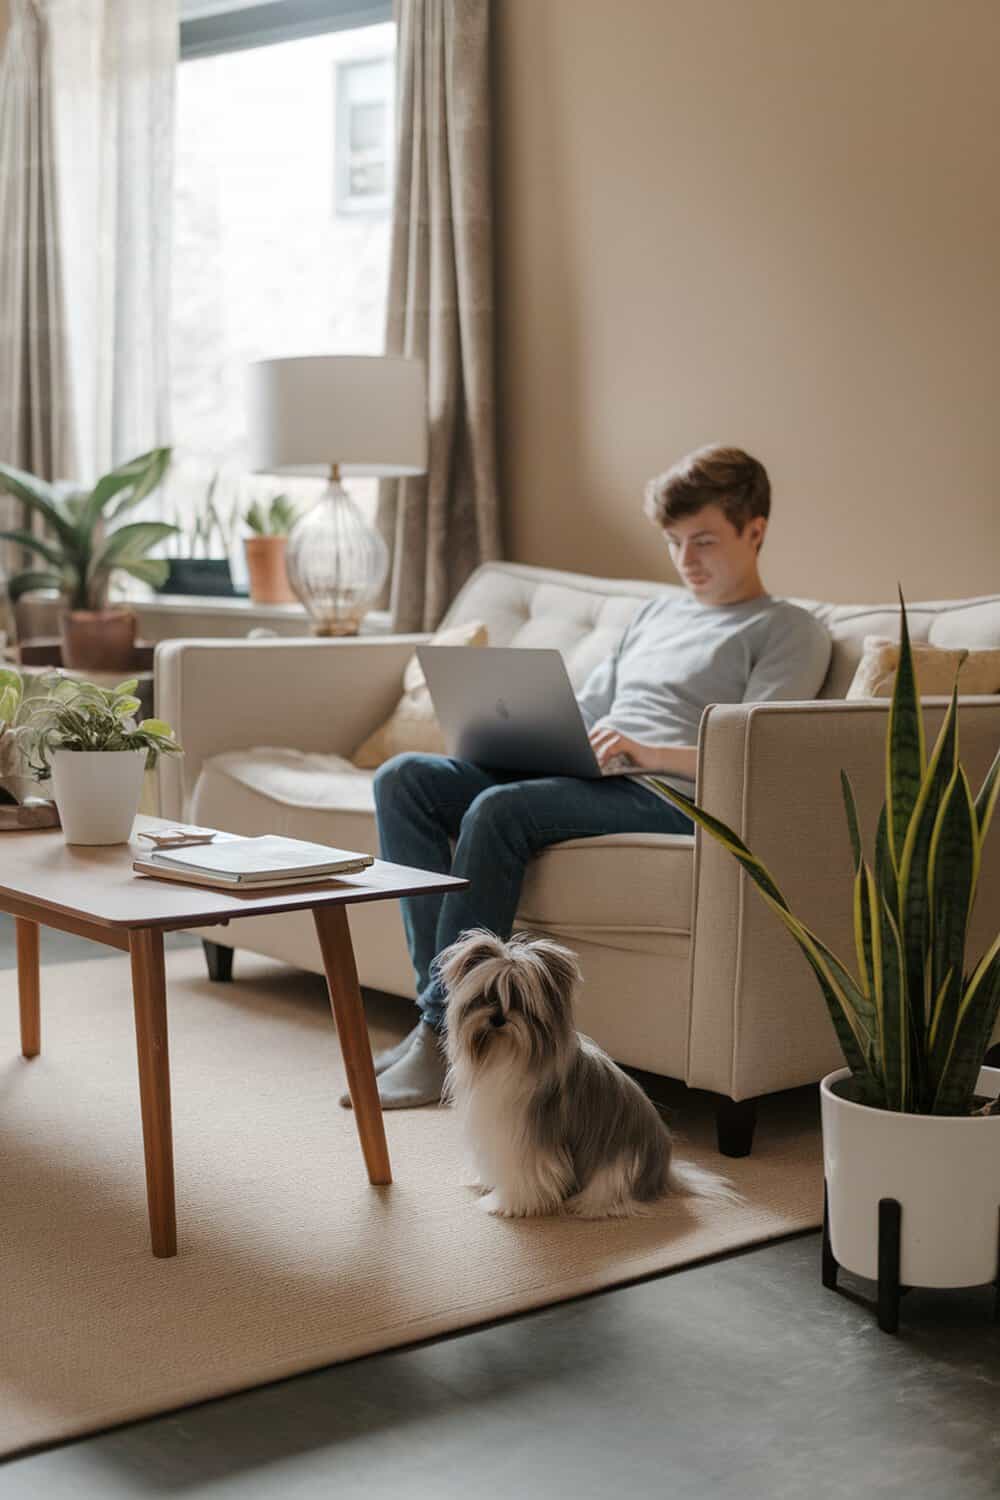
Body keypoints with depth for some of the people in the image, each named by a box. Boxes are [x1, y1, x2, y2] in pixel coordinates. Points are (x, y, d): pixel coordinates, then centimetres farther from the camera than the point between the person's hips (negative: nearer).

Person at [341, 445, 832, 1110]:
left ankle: (441, 1030, -29)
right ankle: (445, 990, -22)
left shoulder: (789, 631, 7)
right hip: (578, 775, 8)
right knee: (404, 776, -13)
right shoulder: (659, 612, 31)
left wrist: (650, 752, -21)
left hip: (669, 796, -8)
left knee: (499, 809, -34)